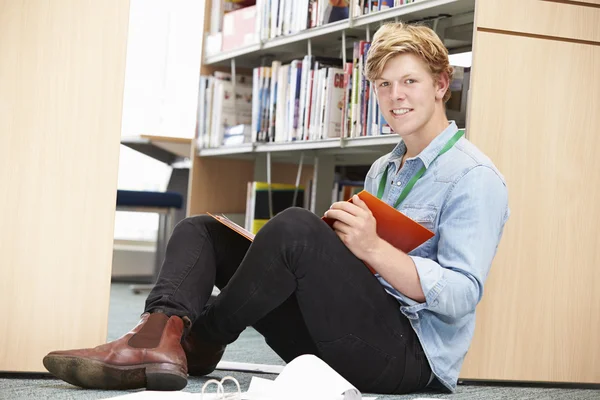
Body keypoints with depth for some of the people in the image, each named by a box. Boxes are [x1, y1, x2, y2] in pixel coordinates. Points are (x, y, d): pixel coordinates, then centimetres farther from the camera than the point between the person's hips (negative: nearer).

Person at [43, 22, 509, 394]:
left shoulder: (474, 178, -5)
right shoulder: (382, 170, 23)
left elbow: (462, 296, -16)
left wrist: (374, 249, -26)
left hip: (410, 354, -9)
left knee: (294, 226, -31)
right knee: (200, 229, 3)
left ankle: (201, 340, -11)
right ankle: (160, 337, -29)